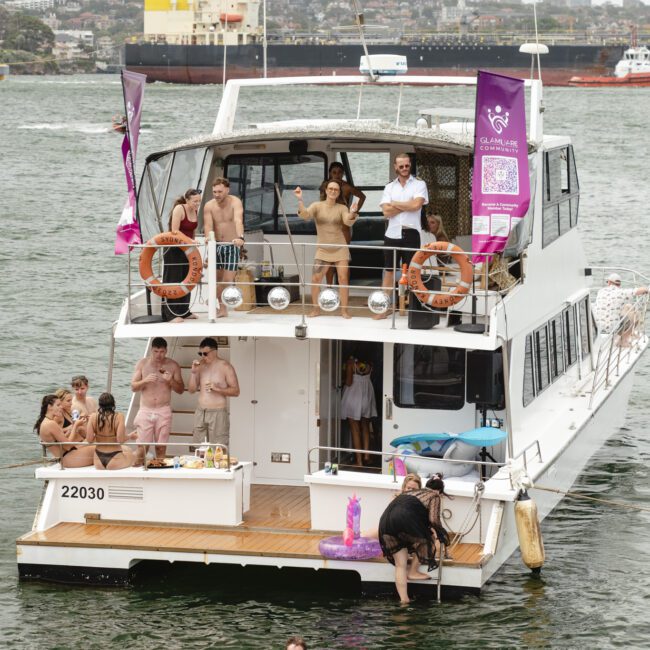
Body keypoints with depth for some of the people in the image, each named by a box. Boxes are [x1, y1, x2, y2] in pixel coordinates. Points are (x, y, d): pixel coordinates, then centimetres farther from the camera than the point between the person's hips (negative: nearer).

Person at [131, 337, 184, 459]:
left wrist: (171, 381, -14)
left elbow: (181, 390, 6)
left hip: (164, 411, 1)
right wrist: (145, 380, -19)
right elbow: (133, 387, 1)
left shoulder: (173, 366, 2)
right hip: (145, 411, 0)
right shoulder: (142, 364, 2)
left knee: (161, 448, 2)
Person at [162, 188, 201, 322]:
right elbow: (175, 231, -21)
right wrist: (189, 241, -26)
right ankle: (170, 314, -4)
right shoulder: (179, 209, -17)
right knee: (173, 281, -5)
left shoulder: (195, 211, 7)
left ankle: (184, 312, 23)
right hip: (174, 249, -8)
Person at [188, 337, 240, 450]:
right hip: (200, 413, 5)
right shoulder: (201, 366, 10)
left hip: (218, 413, -5)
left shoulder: (225, 367, -4)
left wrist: (217, 389, -18)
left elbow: (236, 391, -5)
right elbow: (192, 389, 11)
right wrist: (193, 372, -2)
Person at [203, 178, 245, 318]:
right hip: (216, 245, 4)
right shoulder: (209, 206, -5)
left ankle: (224, 308, 1)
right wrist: (208, 237, -39)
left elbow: (238, 221, -32)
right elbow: (208, 225, -16)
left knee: (228, 279, -9)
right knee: (217, 278, 8)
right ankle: (221, 307, 18)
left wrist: (240, 237, -50)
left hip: (232, 245, -4)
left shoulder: (235, 202, -15)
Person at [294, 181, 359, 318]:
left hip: (340, 249, 0)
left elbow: (348, 222, -17)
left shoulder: (342, 208, -1)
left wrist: (352, 213, -39)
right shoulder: (317, 206, -1)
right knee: (315, 278, -6)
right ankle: (315, 308, 8)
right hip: (323, 250, 0)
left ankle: (344, 309, 5)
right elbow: (304, 215, -17)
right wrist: (300, 200, -33)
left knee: (343, 278, -3)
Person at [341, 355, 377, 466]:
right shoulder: (370, 364, -4)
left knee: (355, 430, 1)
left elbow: (349, 382, -16)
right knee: (365, 427, 21)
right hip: (367, 396, 4)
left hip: (353, 397, -4)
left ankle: (359, 461, -1)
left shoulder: (351, 362, -15)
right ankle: (366, 454, 14)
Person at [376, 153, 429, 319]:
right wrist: (407, 206, -8)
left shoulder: (419, 185, 1)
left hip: (411, 234, -3)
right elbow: (386, 212, -3)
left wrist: (395, 204, -5)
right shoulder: (389, 187, 9)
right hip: (392, 234, 3)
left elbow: (416, 205, -15)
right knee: (389, 271, 6)